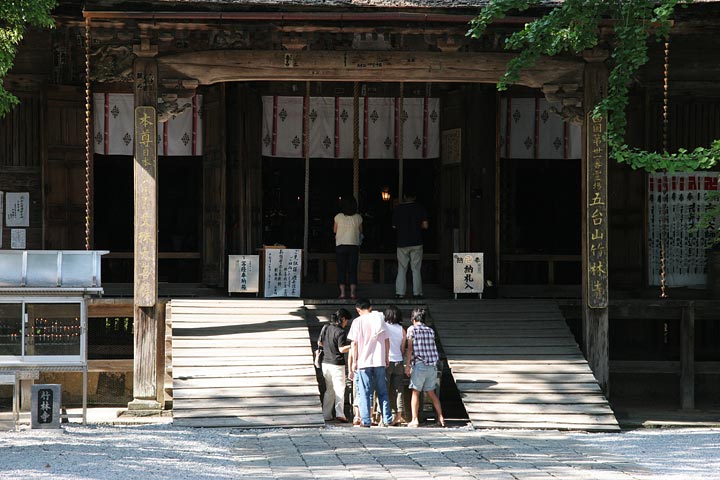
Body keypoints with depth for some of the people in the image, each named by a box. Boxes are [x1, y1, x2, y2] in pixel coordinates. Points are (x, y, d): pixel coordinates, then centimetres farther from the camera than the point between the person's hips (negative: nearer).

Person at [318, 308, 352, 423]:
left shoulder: (326, 329, 6)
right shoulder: (341, 332, -15)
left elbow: (319, 343, 17)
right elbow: (341, 349, -19)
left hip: (325, 363, 7)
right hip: (337, 364, -7)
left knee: (329, 390, 15)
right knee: (339, 389, -2)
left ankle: (326, 415, 15)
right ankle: (340, 414, -11)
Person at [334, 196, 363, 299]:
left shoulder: (338, 217, -5)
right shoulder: (358, 217, -2)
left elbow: (335, 230, 8)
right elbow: (360, 231, 11)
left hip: (341, 245, -1)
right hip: (354, 245, 1)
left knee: (341, 270, 4)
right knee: (353, 270, 5)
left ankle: (342, 292, -2)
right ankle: (352, 292, -2)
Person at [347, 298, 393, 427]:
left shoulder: (358, 322, -4)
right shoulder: (380, 319, 7)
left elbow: (354, 343, -5)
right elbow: (387, 341, 9)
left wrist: (354, 362, 0)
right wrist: (386, 358, 17)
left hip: (363, 362, -3)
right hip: (379, 361, 3)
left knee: (364, 393, 1)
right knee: (382, 391, 10)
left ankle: (366, 420, -2)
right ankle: (387, 419, 6)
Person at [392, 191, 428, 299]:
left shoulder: (398, 208, 1)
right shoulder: (419, 208, -1)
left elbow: (394, 226, 5)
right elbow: (425, 225, -2)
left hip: (402, 242, 1)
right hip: (416, 242, -1)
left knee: (401, 269, 6)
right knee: (416, 269, 3)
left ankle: (399, 292, 0)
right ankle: (417, 292, 0)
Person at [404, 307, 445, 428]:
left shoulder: (412, 329, -2)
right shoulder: (430, 331, 12)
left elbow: (410, 349, -7)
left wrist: (407, 365, -5)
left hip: (419, 364, -5)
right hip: (432, 365, 5)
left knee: (415, 392, 1)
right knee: (431, 392, 14)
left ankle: (415, 419, -4)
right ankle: (441, 418, 12)